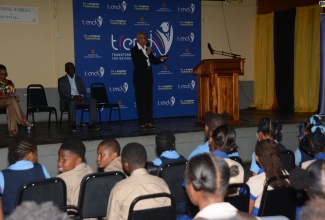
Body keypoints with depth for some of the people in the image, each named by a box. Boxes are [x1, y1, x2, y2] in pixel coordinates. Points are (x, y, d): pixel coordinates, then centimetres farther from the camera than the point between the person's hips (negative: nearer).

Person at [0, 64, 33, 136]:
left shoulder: (9, 83, 13)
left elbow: (14, 94, 12)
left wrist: (15, 96, -12)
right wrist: (7, 96, -25)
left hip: (8, 103, 4)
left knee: (11, 106, -36)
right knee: (12, 100, -35)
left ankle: (12, 130, -44)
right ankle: (23, 121, -37)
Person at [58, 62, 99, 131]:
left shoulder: (79, 79, 20)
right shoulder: (61, 80, 7)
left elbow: (84, 91, 14)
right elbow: (61, 94, -5)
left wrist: (81, 96, -11)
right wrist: (73, 97, -21)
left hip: (79, 99, 4)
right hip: (67, 100, -4)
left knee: (93, 100, -23)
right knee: (72, 101, -41)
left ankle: (91, 124, -27)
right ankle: (72, 124, -33)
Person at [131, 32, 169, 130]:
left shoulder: (147, 49, 9)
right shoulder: (134, 50, -8)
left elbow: (153, 61, 14)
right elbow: (137, 63, -21)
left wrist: (161, 59, -3)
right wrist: (146, 54, -22)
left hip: (148, 77, 6)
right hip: (139, 78, -6)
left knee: (149, 99, 7)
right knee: (141, 99, -2)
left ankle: (149, 121, 12)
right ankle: (142, 122, 2)